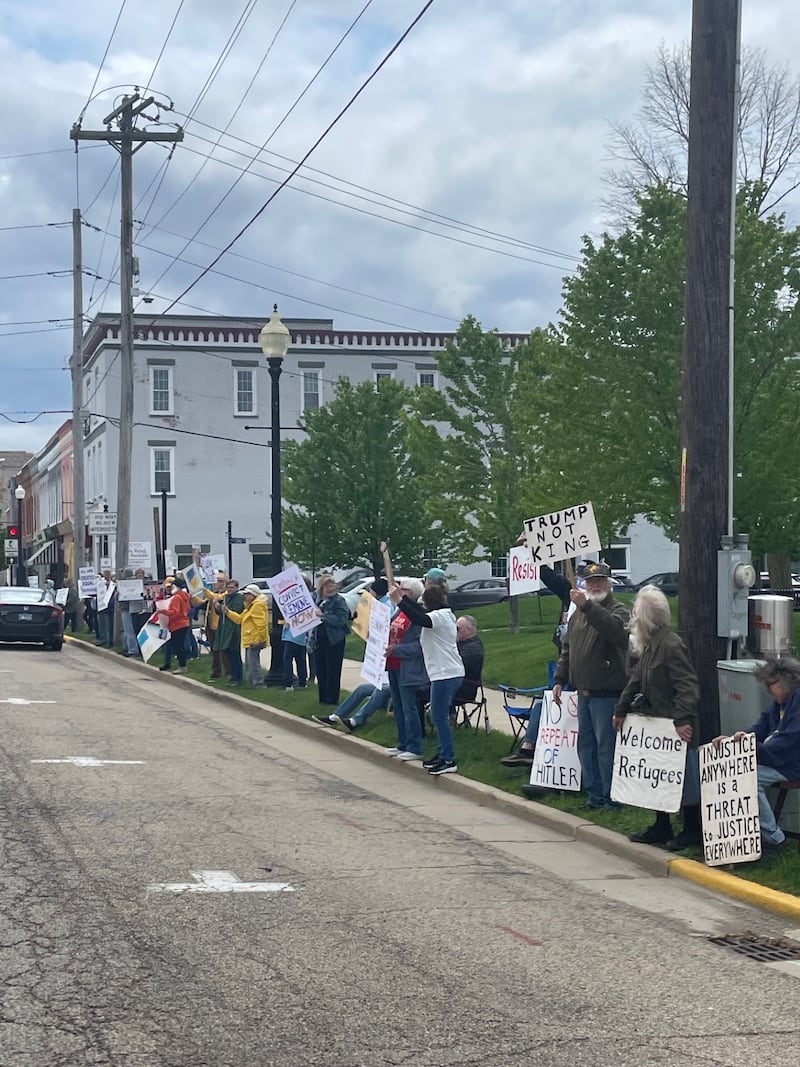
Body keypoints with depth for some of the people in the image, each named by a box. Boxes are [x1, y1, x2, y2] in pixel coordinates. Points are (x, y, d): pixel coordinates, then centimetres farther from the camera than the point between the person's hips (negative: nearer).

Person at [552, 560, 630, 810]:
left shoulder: (618, 611, -7)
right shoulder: (578, 614, 17)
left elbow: (614, 629, -31)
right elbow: (567, 649, 23)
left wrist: (587, 606, -38)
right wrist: (559, 679, 16)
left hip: (607, 693, -8)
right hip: (584, 693, 8)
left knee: (606, 746, -7)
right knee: (586, 745, 11)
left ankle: (611, 796, 0)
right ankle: (594, 793, 19)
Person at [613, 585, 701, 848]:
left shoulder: (671, 645, -20)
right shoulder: (648, 645, 11)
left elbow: (687, 686, -25)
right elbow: (636, 680, 20)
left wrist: (683, 720, -31)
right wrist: (621, 710, 20)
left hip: (676, 727, -10)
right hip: (656, 725, 10)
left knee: (685, 778, -1)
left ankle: (692, 832, 7)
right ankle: (661, 828, 26)